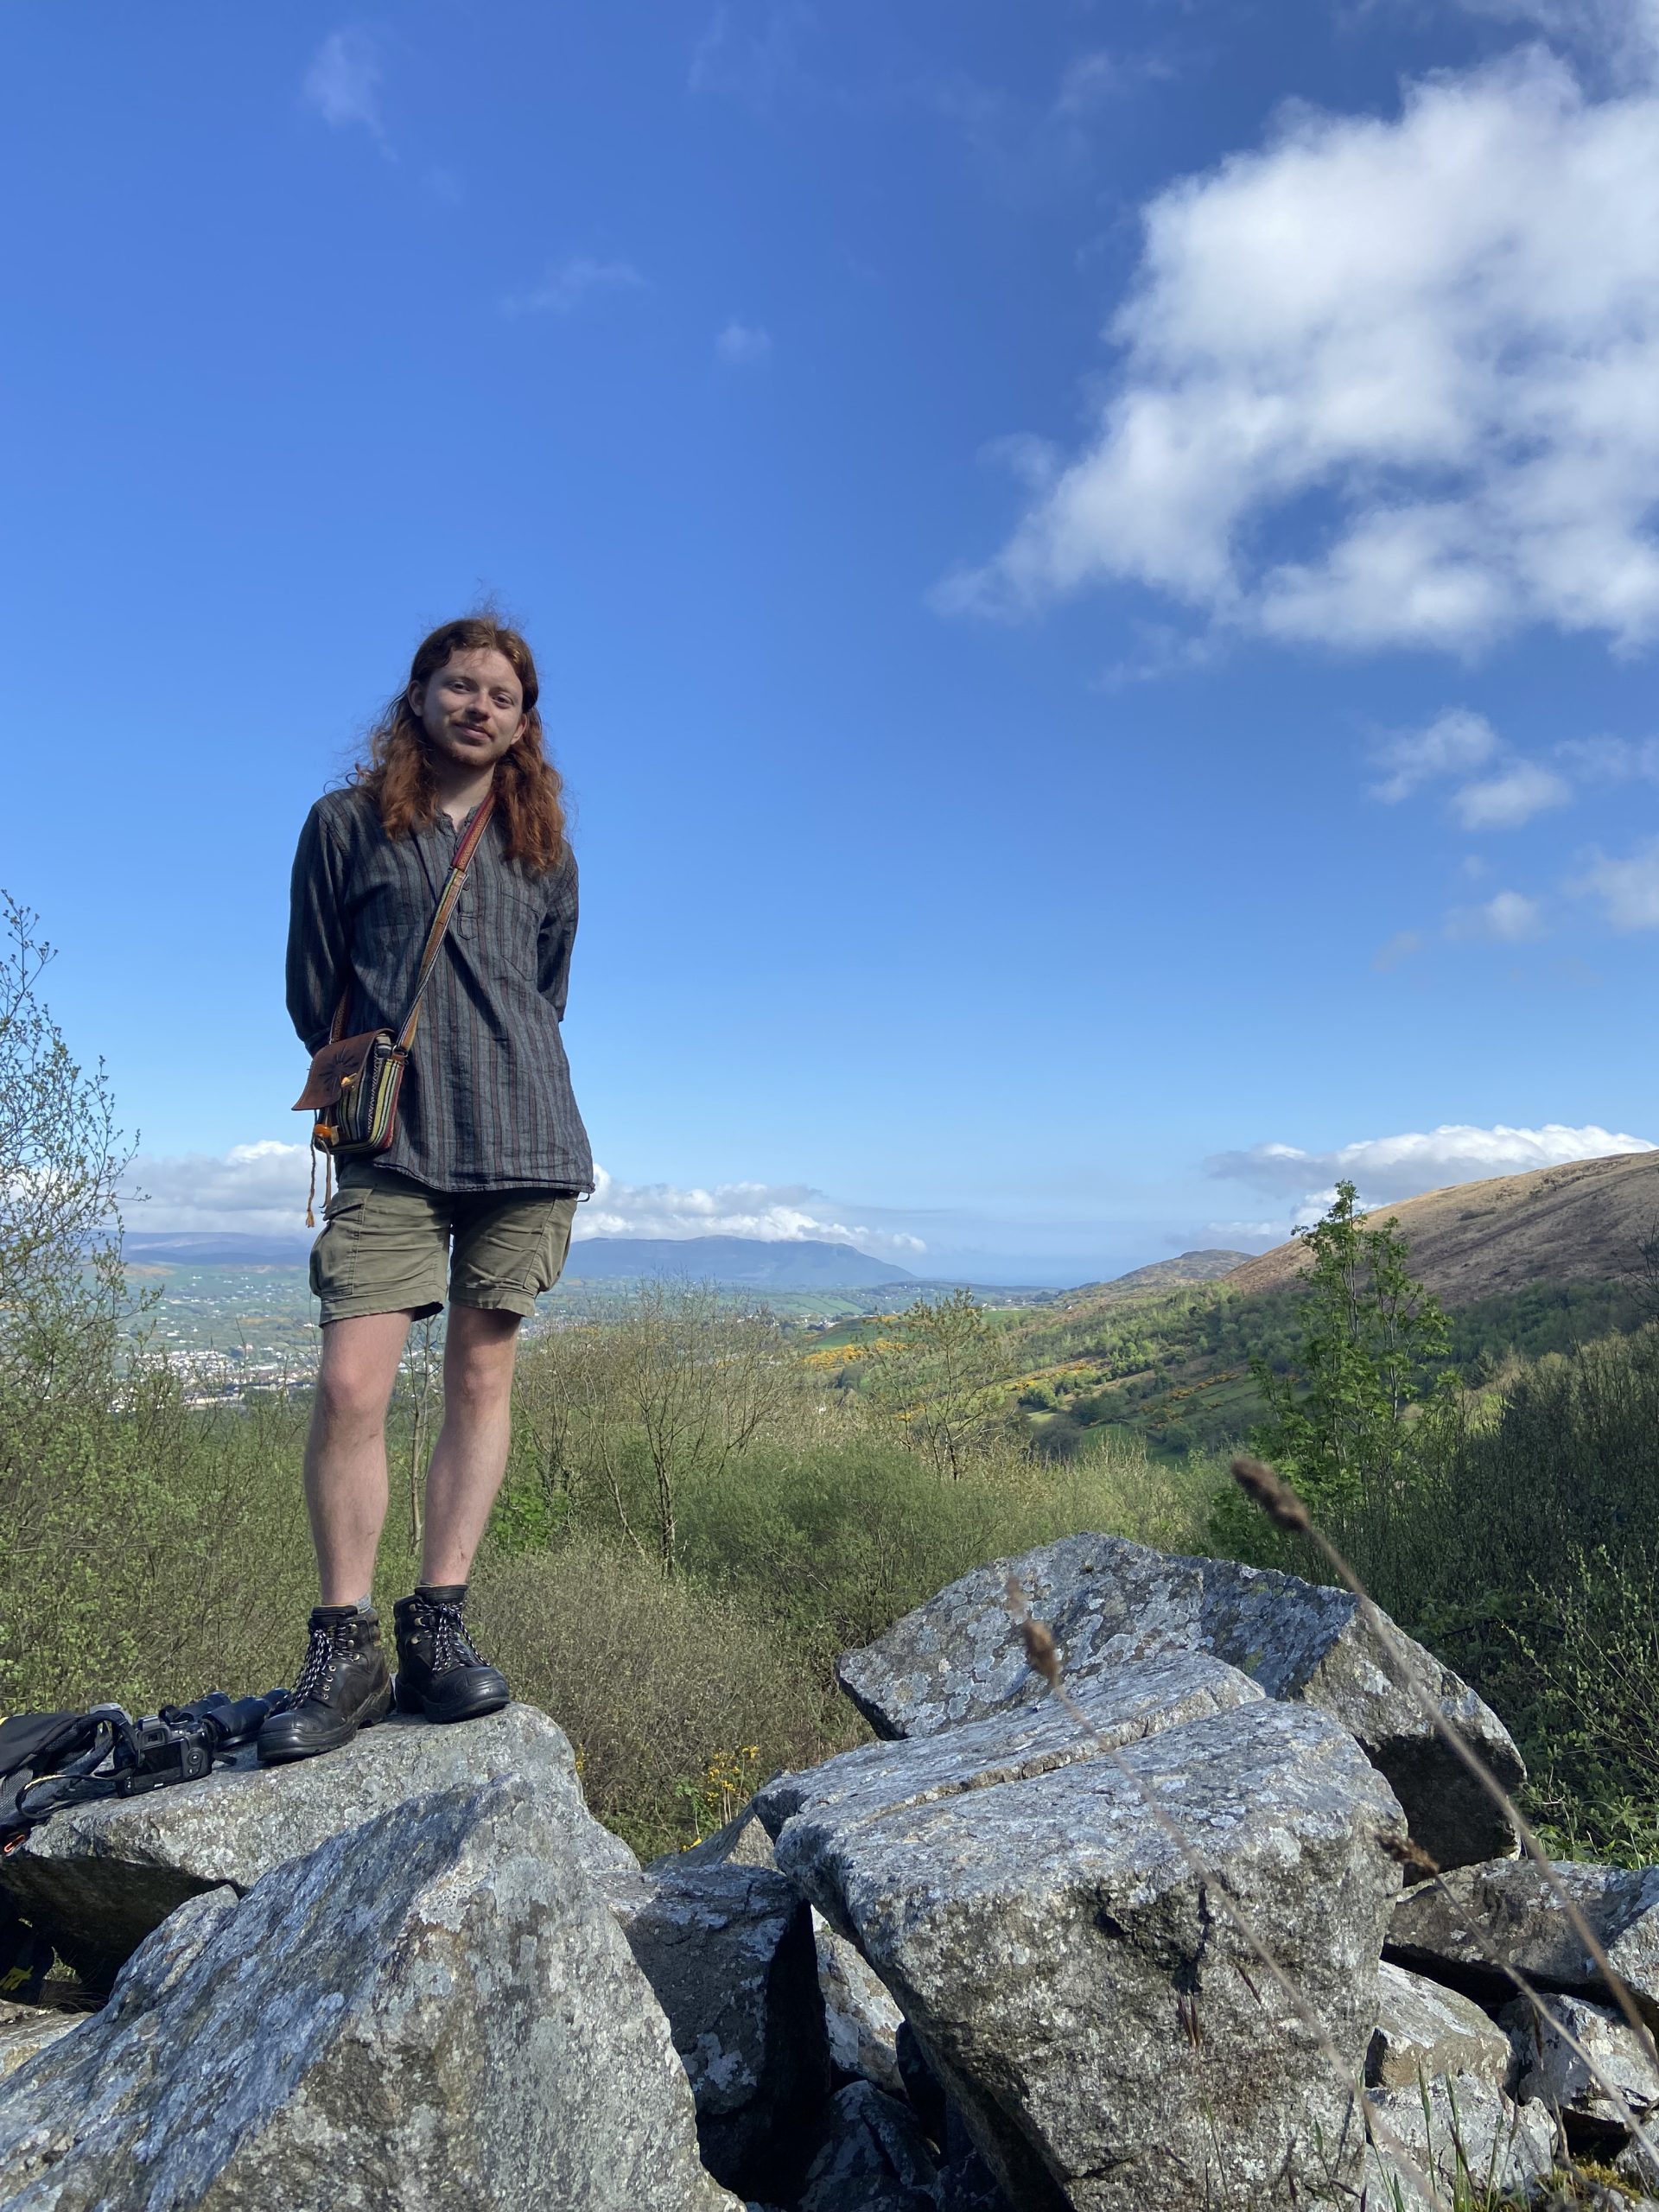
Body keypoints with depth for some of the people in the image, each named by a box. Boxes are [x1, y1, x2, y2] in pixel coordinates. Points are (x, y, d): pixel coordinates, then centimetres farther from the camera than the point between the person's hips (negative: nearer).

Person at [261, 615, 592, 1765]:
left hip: (526, 1140, 2)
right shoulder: (346, 824, 9)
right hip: (390, 1148, -2)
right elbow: (313, 992, 10)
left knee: (483, 1375, 0)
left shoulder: (544, 852, 16)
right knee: (351, 1383, -12)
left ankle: (438, 1627, 7)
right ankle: (344, 1647, 1)